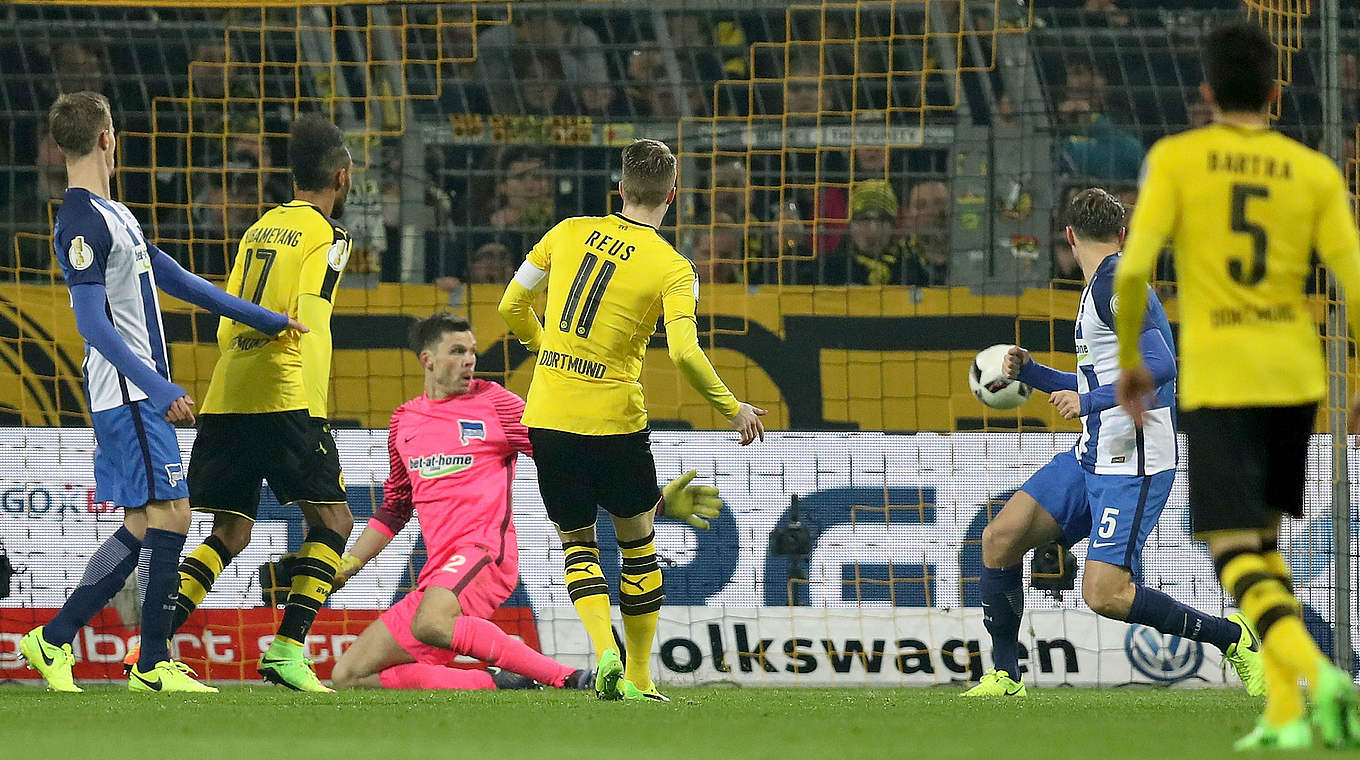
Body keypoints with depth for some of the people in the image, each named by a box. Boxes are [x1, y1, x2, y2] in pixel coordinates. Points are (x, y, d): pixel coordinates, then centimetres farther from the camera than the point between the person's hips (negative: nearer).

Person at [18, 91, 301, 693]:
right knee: (169, 514, -9)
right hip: (127, 394, -10)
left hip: (139, 393, 10)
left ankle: (54, 640, 12)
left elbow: (175, 279, 26)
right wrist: (157, 388, -27)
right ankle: (154, 664, -5)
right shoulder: (82, 223, -14)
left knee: (143, 526, 9)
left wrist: (262, 319, 29)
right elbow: (92, 321, -20)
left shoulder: (115, 215, 17)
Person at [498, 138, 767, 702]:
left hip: (547, 417, 3)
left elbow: (511, 307, 10)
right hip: (614, 419, -3)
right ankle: (639, 677, 18)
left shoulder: (570, 233, 3)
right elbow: (684, 352, -20)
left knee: (576, 543, 15)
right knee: (636, 540, 17)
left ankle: (605, 654, -7)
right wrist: (733, 409, -6)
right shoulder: (673, 269, -8)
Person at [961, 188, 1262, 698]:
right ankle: (1005, 679, 12)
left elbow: (1160, 365, -26)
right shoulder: (1102, 287, 17)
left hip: (1133, 465, -10)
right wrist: (1030, 373, 23)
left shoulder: (1114, 285, -13)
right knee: (999, 538, 4)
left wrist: (1088, 401, -24)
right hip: (1094, 459, 10)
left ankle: (1234, 639, -2)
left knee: (1104, 594, -16)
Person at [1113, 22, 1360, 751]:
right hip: (1294, 374, 3)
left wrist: (1128, 359, 4)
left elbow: (1132, 271, -11)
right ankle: (1285, 711, 12)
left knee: (1235, 549, -6)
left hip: (1217, 381, -3)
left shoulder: (1175, 159, -3)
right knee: (1263, 540, 20)